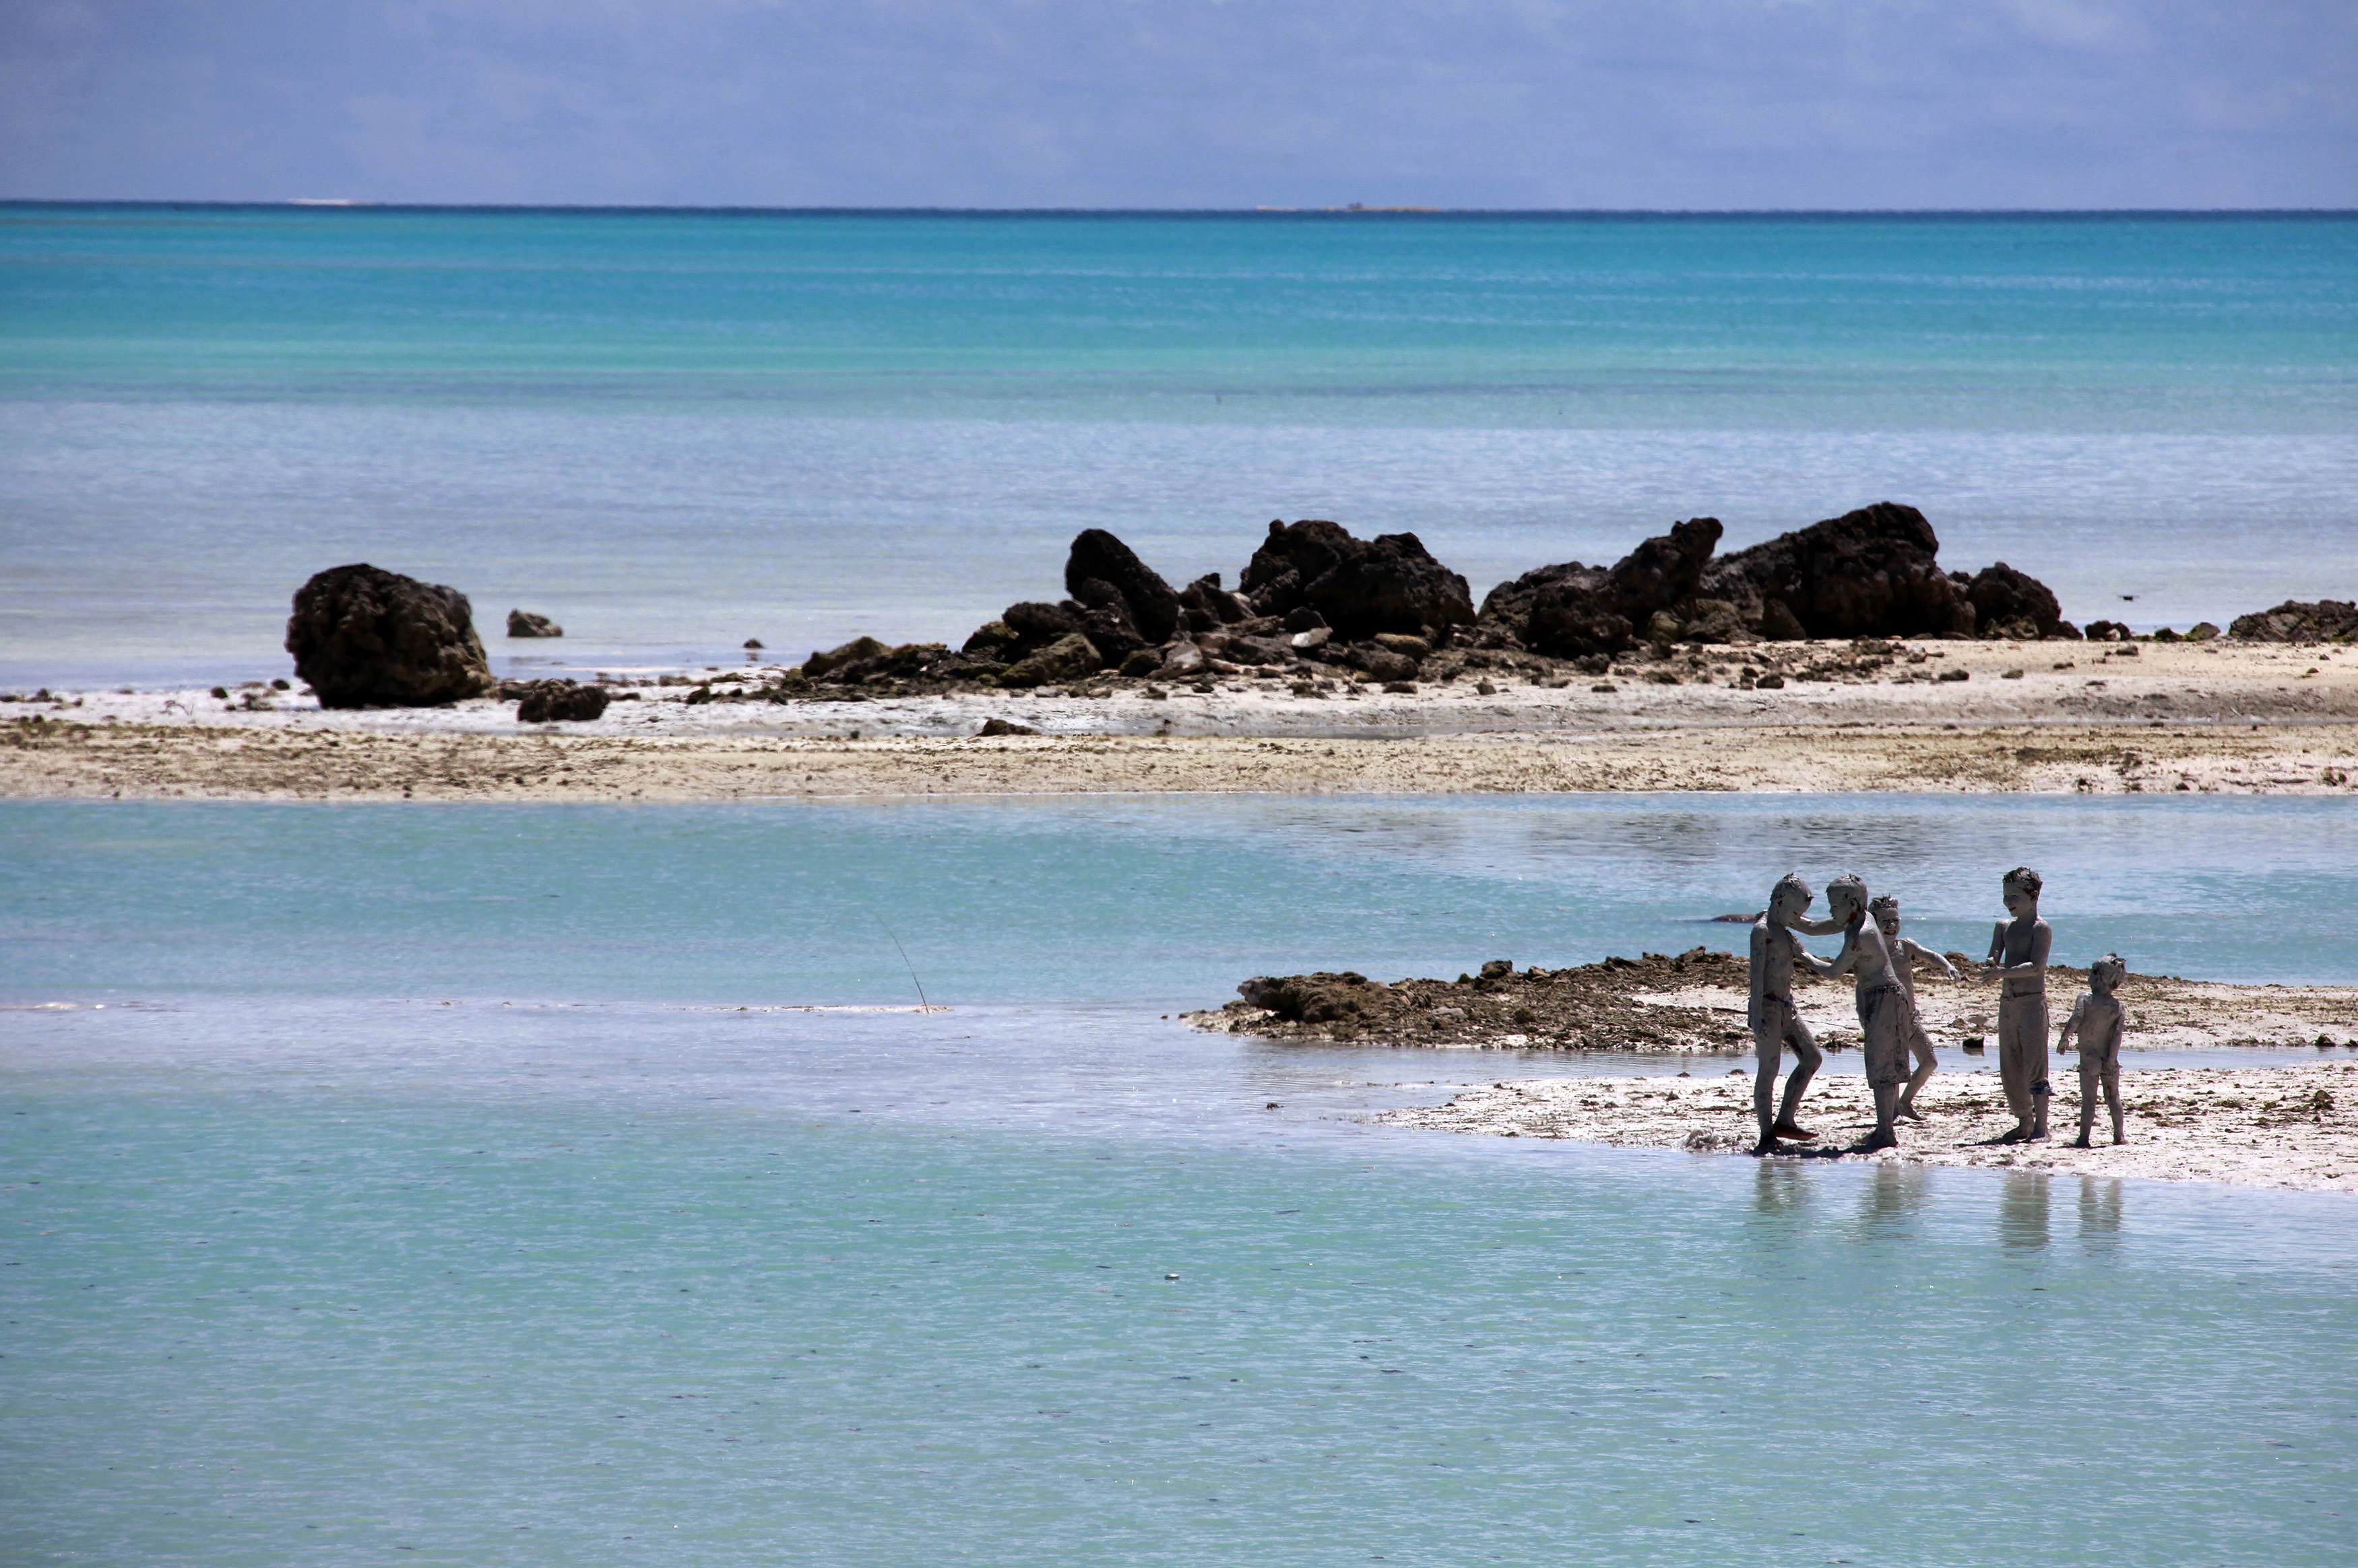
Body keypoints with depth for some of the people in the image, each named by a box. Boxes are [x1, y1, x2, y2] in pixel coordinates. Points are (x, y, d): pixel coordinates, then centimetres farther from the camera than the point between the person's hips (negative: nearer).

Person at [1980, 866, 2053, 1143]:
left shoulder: (2040, 929, -7)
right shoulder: (2004, 927, 14)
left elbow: (2036, 966, -19)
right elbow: (1992, 959, 5)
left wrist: (2003, 972, -29)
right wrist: (1990, 965, -19)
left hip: (2032, 1002, -7)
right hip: (2007, 1003, 7)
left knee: (2034, 1066, -11)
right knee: (2010, 1069, 9)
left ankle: (2041, 1127, -12)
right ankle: (2024, 1123, 19)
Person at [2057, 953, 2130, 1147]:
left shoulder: (2086, 1000, -8)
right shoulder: (2117, 1006, -1)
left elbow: (2074, 1021, -20)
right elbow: (2118, 1033, -9)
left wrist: (2064, 1039, -5)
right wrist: (2111, 1059, -11)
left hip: (2088, 1059, -3)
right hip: (2109, 1061, 3)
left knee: (2088, 1100, -3)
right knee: (2113, 1098, 16)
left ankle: (2084, 1137, -8)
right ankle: (2119, 1135, 24)